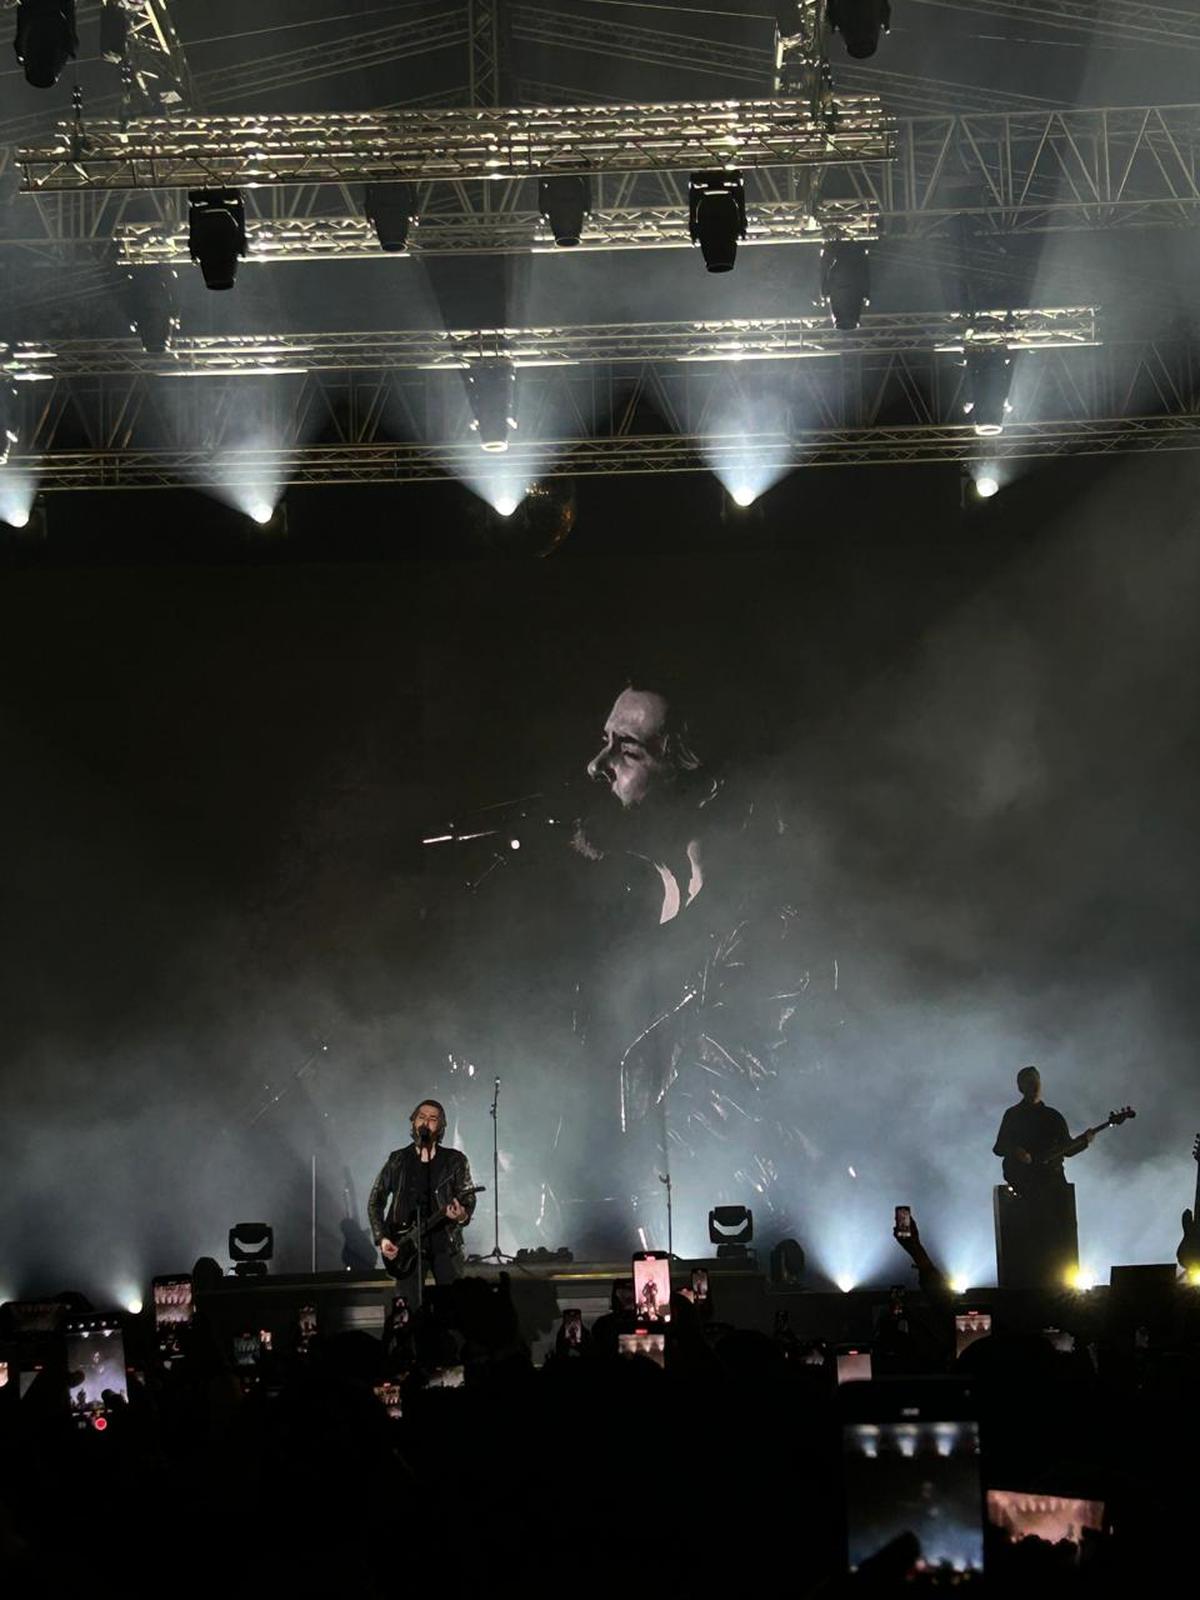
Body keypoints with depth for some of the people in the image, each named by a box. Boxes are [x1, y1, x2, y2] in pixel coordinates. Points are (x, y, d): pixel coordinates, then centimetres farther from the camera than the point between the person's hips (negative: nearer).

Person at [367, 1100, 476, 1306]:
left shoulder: (455, 1161, 5)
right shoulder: (398, 1160, 7)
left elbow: (468, 1198, 2)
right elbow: (375, 1202, 11)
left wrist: (462, 1215, -21)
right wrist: (382, 1239, -1)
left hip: (445, 1244, 0)